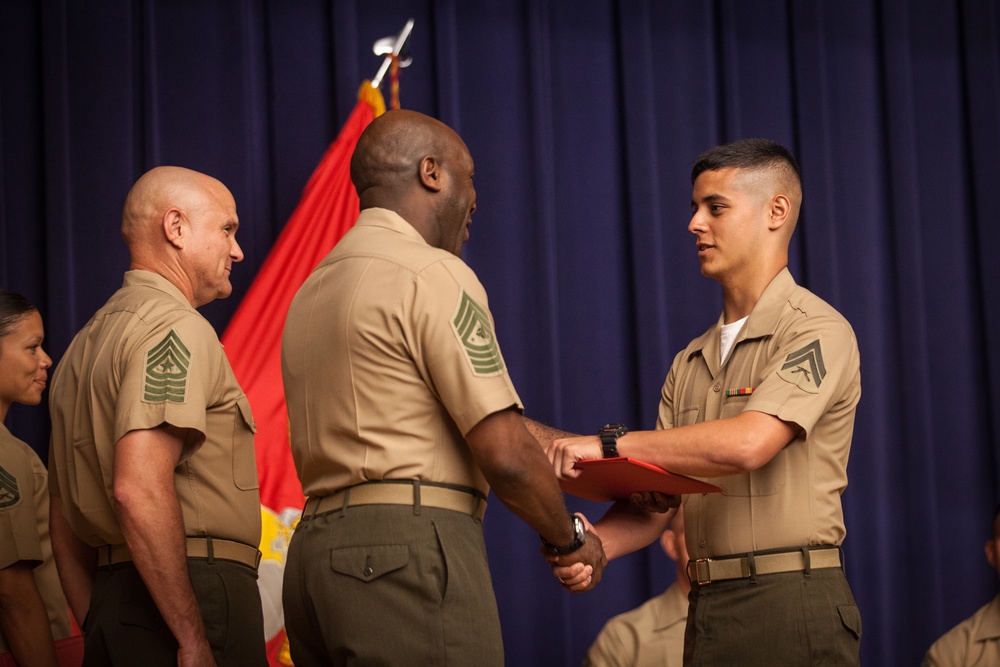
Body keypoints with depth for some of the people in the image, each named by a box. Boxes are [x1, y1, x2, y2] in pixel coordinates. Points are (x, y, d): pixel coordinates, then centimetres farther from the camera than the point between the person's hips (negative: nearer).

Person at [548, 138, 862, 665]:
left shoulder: (816, 330, -6)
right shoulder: (689, 364, 17)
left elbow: (748, 444, -21)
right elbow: (652, 498, 12)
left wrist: (611, 443, -16)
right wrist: (591, 546, -9)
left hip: (789, 608, -7)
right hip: (707, 611, 7)